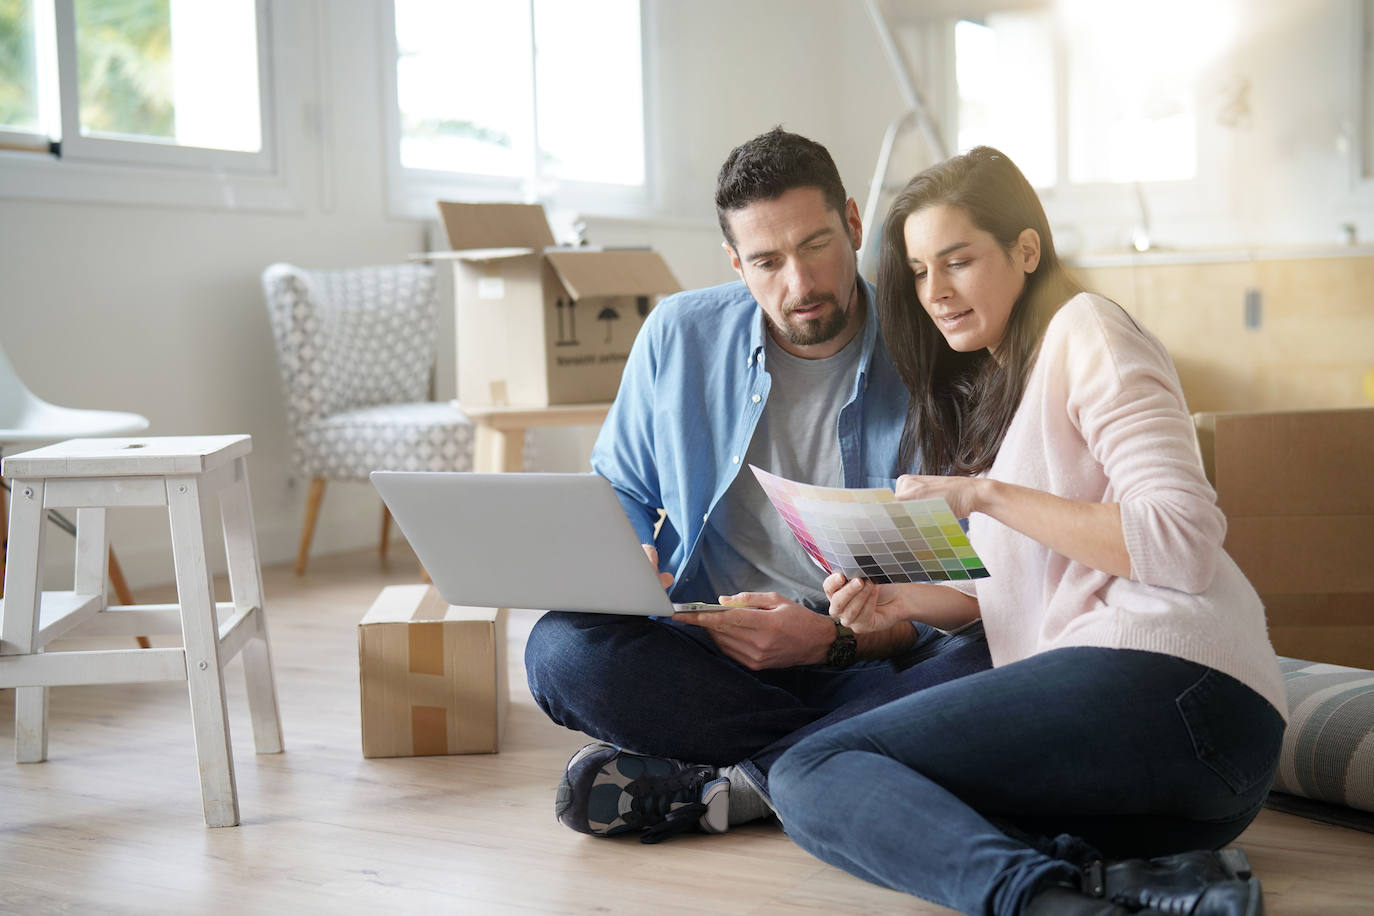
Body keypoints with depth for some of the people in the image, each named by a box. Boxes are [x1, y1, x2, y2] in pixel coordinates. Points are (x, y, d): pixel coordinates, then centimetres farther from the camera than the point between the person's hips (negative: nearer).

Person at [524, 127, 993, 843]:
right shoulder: (679, 335, 4)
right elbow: (619, 491, 18)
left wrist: (833, 641, -22)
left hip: (870, 661, -2)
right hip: (708, 650, 2)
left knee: (986, 669, -34)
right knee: (561, 650, -27)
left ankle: (709, 788, -28)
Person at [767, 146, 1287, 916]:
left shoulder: (1085, 333, 1)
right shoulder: (989, 385, 27)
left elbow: (1185, 539, -11)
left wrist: (989, 495, -13)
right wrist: (902, 601, 6)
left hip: (1168, 682, -10)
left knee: (813, 772, -13)